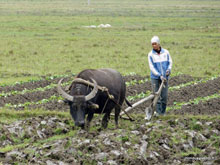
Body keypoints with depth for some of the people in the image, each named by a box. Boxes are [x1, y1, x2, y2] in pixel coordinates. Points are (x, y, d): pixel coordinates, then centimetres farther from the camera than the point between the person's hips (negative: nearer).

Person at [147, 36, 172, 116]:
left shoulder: (166, 52, 1)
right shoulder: (151, 54, -4)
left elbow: (170, 62, 12)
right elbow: (152, 67, -6)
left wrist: (169, 69, -10)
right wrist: (159, 75, -14)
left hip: (164, 77, 1)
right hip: (155, 77, -1)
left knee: (164, 95, -3)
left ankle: (163, 111, 10)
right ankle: (158, 111, 2)